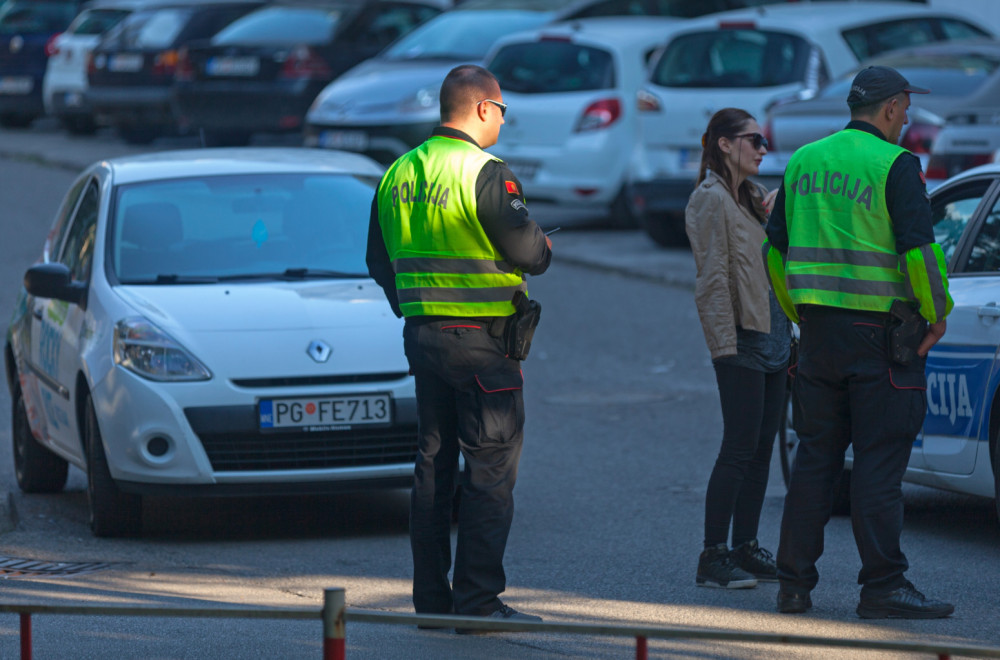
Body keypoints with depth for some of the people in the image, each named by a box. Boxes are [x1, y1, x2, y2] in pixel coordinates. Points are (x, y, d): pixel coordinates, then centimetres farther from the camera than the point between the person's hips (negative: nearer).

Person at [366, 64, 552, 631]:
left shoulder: (399, 174, 9)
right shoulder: (486, 174, -15)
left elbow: (380, 259, 16)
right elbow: (526, 249, -16)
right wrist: (546, 249, 5)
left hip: (421, 333, 7)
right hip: (482, 338, -7)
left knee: (434, 464, 13)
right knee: (492, 467, -3)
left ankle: (431, 596, 14)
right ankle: (478, 599, -6)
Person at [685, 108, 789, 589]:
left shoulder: (753, 197, 18)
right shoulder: (711, 199, -9)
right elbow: (713, 278, -15)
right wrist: (726, 345, -18)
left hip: (772, 337, 9)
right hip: (741, 338, -9)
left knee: (761, 448, 10)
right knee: (740, 448, -9)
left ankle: (746, 549, 16)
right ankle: (713, 558, -6)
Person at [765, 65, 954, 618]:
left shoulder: (804, 161, 11)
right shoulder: (894, 164, -10)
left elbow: (775, 249, 15)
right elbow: (918, 250, -16)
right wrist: (937, 314, -3)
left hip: (818, 327, 6)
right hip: (877, 331, -6)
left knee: (814, 455, 11)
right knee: (879, 461, -4)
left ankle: (794, 583, 11)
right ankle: (882, 587, -4)